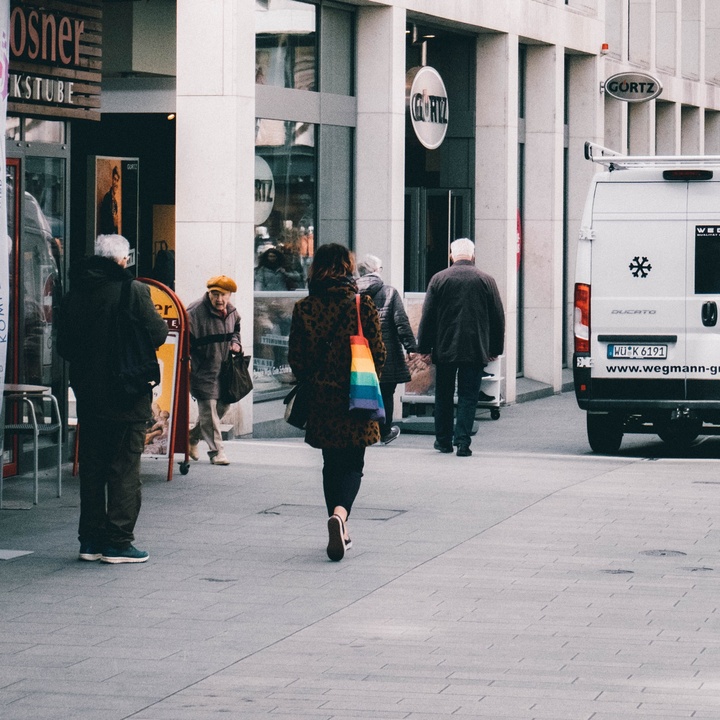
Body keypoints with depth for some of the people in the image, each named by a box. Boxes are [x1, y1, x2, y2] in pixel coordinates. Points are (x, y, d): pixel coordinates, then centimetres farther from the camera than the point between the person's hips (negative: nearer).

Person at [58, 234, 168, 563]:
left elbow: (63, 346, 7)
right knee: (125, 469, 1)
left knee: (91, 468, 12)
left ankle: (91, 539, 15)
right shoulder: (133, 290, -13)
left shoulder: (74, 293, 3)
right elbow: (157, 334, -11)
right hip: (126, 398, -5)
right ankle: (118, 542, 1)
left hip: (87, 396, 5)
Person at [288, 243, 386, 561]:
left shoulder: (304, 309, -3)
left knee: (331, 463, 16)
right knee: (352, 464, 5)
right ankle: (340, 512, -23)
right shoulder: (362, 305, -8)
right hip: (355, 402, -2)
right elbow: (378, 354, -4)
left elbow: (296, 359, 0)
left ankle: (340, 532, 19)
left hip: (320, 399, 2)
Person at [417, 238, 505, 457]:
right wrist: (495, 349, 13)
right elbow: (498, 318, 4)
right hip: (475, 349, 0)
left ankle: (443, 440, 20)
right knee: (468, 397, 2)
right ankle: (463, 441, -8)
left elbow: (427, 316, -1)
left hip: (444, 349, 0)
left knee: (443, 396, 13)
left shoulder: (439, 279, -2)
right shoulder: (486, 280, 0)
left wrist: (424, 347, 6)